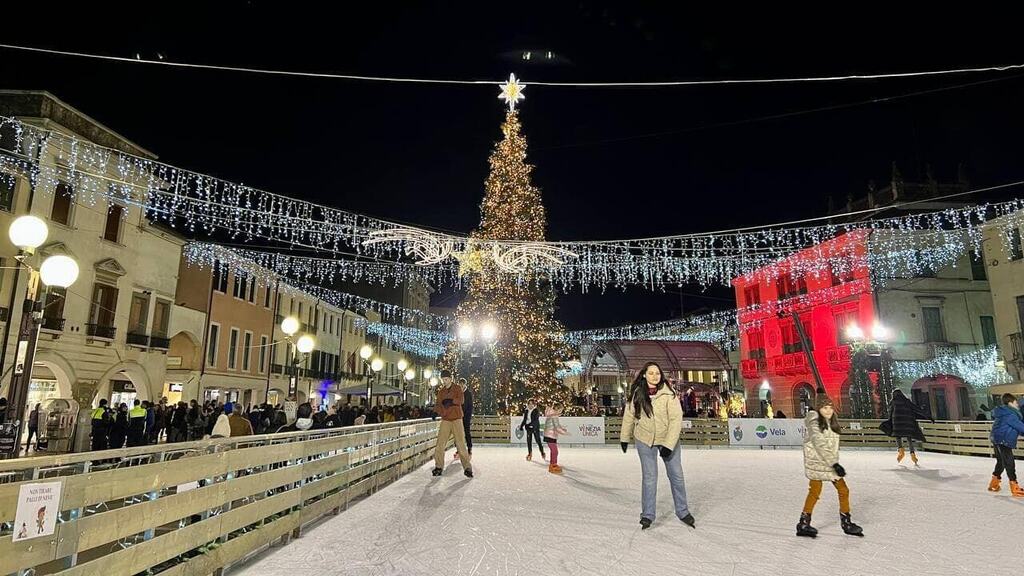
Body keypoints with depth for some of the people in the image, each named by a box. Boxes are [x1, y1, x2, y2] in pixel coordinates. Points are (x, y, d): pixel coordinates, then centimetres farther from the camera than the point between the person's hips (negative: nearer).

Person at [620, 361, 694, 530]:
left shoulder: (668, 394, -19)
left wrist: (669, 445, -21)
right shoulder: (636, 393, -12)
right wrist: (624, 438, 9)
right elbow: (629, 415, 1)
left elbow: (676, 419, -19)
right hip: (645, 440, 1)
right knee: (649, 478, 4)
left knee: (676, 476, 10)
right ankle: (647, 515, 18)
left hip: (669, 440, 0)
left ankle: (683, 512, 29)